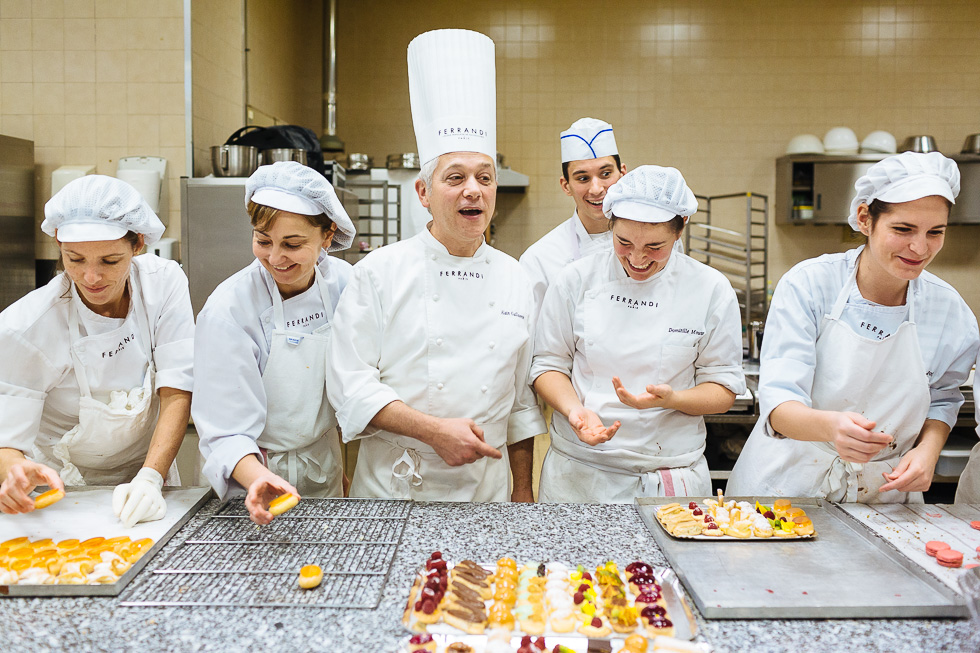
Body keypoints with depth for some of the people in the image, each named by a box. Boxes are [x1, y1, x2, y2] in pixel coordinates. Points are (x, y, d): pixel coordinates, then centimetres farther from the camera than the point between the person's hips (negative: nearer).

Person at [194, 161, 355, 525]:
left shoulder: (341, 281, -11)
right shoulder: (228, 310, -24)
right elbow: (226, 432, -23)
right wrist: (258, 479, -42)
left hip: (324, 471, 4)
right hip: (253, 480, -4)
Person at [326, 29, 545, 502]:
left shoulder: (514, 281, 3)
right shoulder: (380, 273, -8)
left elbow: (521, 397, 9)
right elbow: (350, 384, -11)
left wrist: (523, 492, 10)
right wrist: (434, 430, -21)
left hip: (485, 490, 3)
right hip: (392, 490, -3)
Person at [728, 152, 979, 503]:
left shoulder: (950, 311, -5)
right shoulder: (809, 284, -15)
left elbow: (942, 398, 12)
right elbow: (777, 401, -21)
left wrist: (929, 448, -8)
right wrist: (829, 425, -42)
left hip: (884, 492, 3)